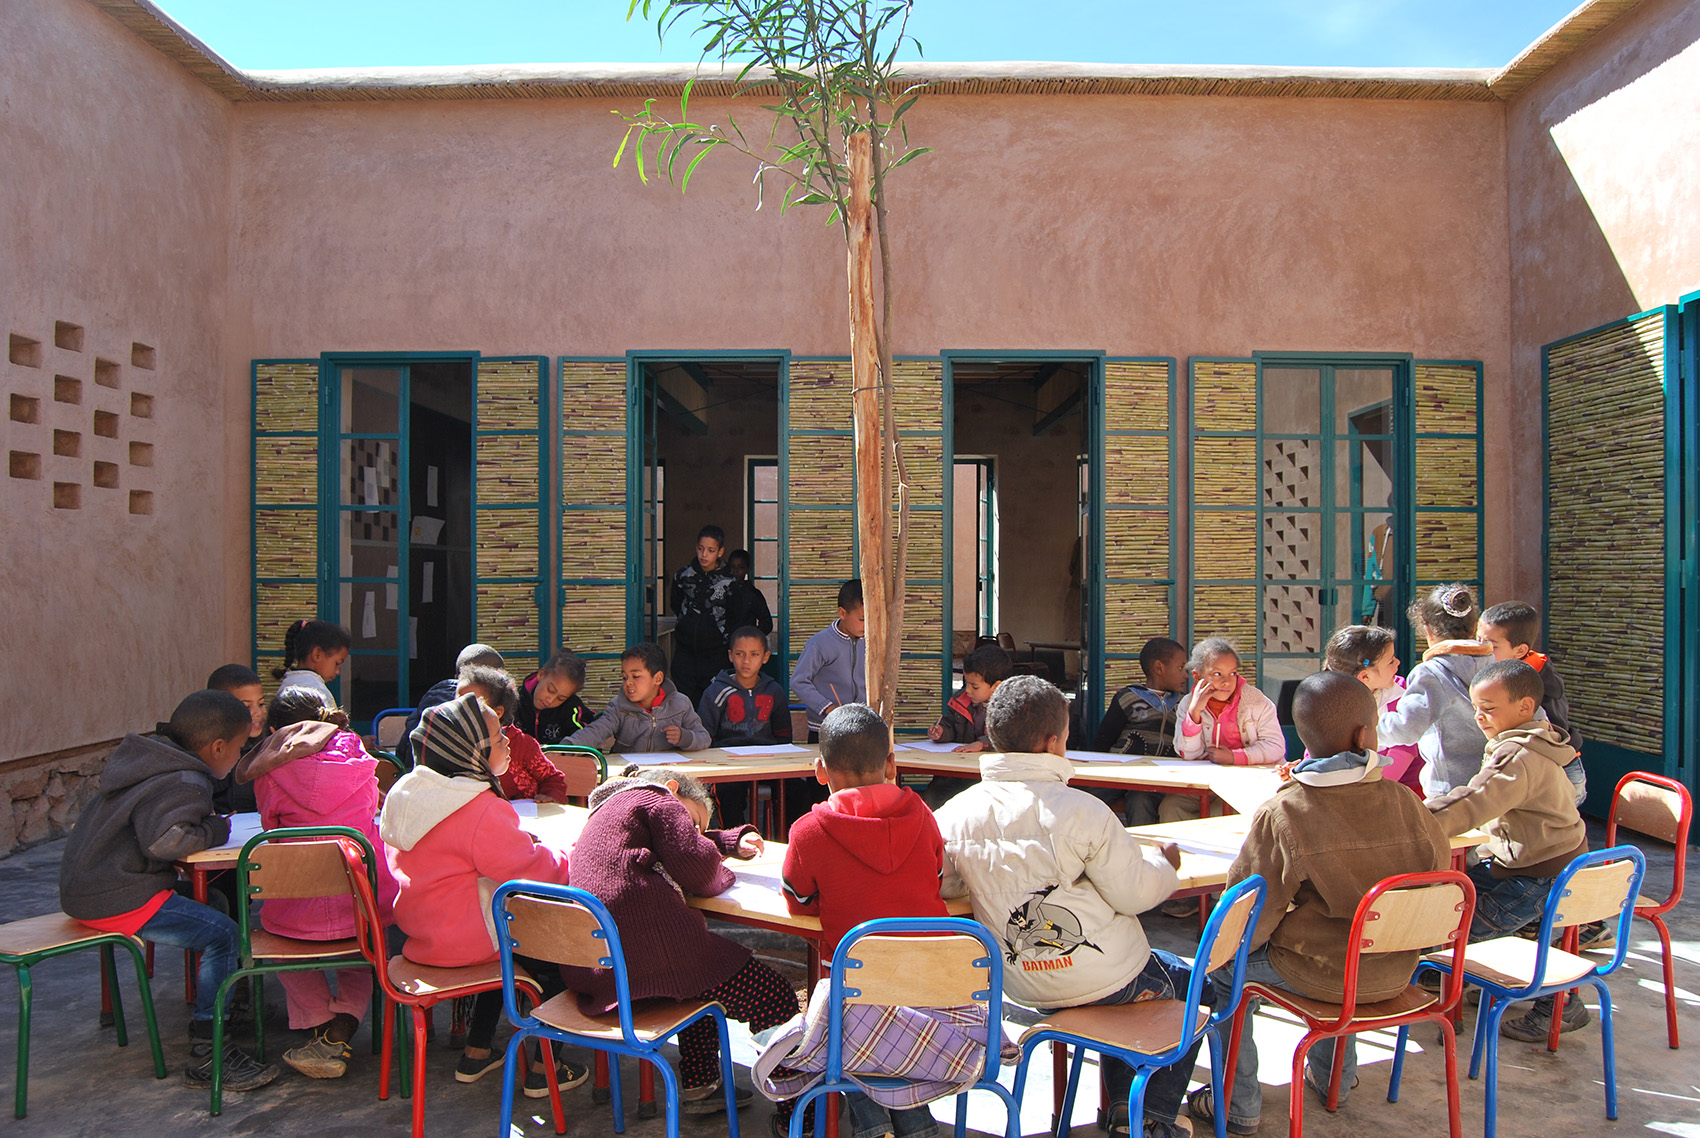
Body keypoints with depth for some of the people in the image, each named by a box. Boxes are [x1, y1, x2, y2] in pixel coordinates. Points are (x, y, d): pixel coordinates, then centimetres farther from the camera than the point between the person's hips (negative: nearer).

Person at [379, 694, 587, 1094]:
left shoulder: (405, 793, 3)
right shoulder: (481, 810, -26)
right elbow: (530, 872, -22)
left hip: (420, 933, 9)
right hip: (466, 938, -9)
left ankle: (476, 1053, 36)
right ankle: (544, 1069, 14)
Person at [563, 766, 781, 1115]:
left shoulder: (604, 813, 35)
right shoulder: (655, 798, 7)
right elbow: (695, 860, -8)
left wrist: (736, 840, 34)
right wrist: (719, 874, 14)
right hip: (643, 951, -10)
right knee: (774, 998, -4)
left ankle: (697, 1087, 33)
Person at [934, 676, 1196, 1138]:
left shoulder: (954, 814, -11)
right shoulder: (1082, 811, -23)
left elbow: (943, 885, -1)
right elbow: (1134, 895, -15)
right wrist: (1163, 863, 7)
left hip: (1019, 986, 5)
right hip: (1105, 978, -5)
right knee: (1191, 980, 26)